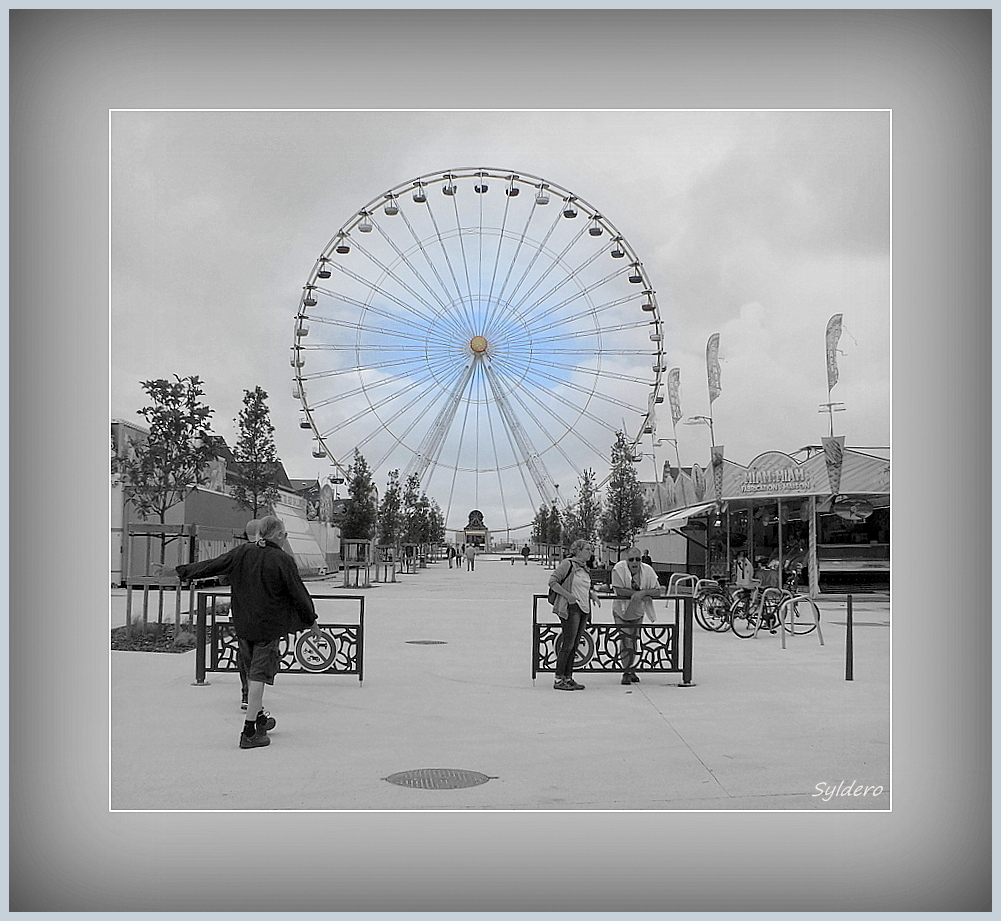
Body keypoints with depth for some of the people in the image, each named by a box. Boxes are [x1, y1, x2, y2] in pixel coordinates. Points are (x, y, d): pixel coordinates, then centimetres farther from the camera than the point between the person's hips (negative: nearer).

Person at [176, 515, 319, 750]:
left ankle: (260, 717, 34)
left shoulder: (241, 553, 0)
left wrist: (184, 572, 24)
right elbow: (298, 593, -8)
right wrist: (311, 622, 5)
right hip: (268, 627, -5)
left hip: (242, 625, 5)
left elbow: (212, 565, 7)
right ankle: (250, 732, -4)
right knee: (259, 675, -4)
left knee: (252, 671, 20)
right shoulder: (283, 560, -13)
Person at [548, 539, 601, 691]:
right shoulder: (567, 564, -7)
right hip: (571, 607, -8)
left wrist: (593, 595, 10)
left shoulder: (584, 568, 17)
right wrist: (567, 595, -21)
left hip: (584, 608, 8)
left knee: (574, 645, 9)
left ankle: (568, 678, 14)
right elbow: (552, 582, -11)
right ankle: (558, 680, -5)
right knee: (568, 644, -9)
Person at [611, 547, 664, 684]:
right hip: (621, 610, -3)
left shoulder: (648, 570, -14)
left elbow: (658, 591, -15)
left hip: (637, 611, 3)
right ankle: (627, 672, -2)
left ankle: (630, 668, 28)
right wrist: (639, 593, -30)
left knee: (634, 639, 11)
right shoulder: (619, 569, -23)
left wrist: (642, 593, -33)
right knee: (625, 639, -11)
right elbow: (619, 590, -29)